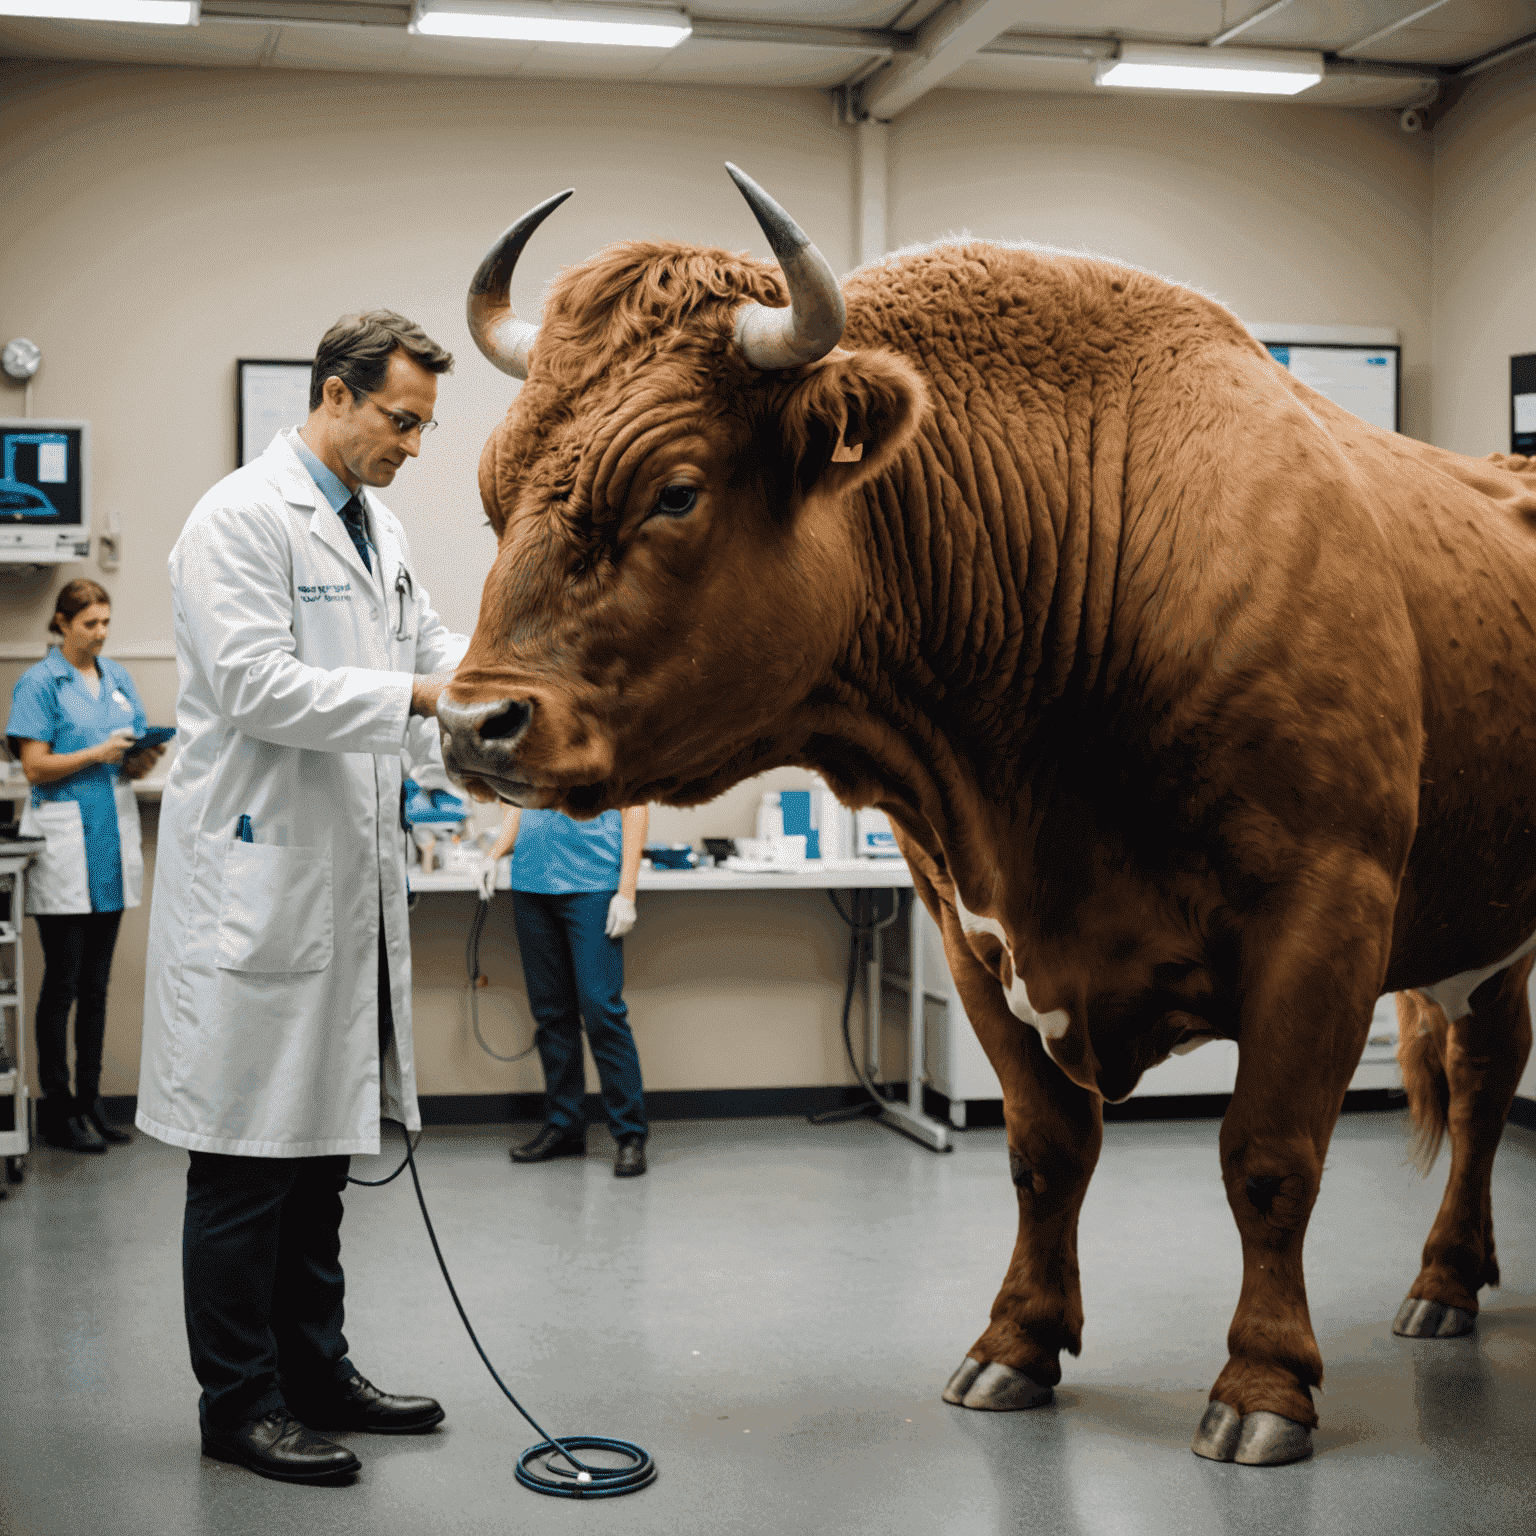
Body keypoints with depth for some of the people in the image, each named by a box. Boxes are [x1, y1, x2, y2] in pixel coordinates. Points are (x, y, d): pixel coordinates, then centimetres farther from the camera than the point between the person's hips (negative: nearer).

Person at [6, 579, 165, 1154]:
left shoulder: (118, 678, 13)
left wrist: (145, 757, -7)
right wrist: (98, 752, -19)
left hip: (112, 836, 6)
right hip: (63, 837, -6)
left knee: (96, 982, 10)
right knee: (62, 981, -3)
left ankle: (90, 1100, 17)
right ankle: (56, 1110, 5)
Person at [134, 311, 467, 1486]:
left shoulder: (380, 531, 16)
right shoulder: (243, 518, -12)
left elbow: (427, 651, 22)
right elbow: (255, 684, -21)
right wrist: (419, 695, -23)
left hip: (350, 882, 9)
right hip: (260, 878, -9)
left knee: (322, 1144, 16)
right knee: (250, 1156, 0)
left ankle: (316, 1370, 28)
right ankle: (240, 1400, 12)